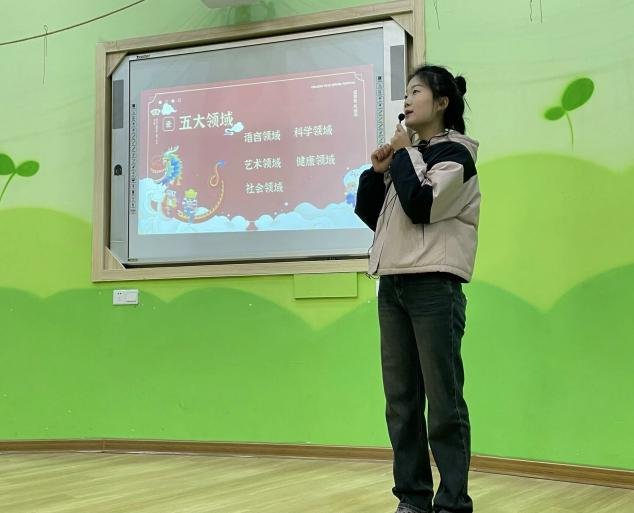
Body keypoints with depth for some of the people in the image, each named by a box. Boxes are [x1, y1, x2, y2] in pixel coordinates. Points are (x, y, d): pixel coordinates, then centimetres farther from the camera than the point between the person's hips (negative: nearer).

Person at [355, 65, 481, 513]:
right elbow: (370, 217, 19)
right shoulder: (408, 154, 19)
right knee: (400, 399, 6)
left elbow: (422, 206, -16)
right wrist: (378, 172, 6)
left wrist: (402, 155, -3)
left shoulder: (454, 154, -1)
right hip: (393, 285, 7)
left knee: (443, 400, -6)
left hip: (435, 287, -7)